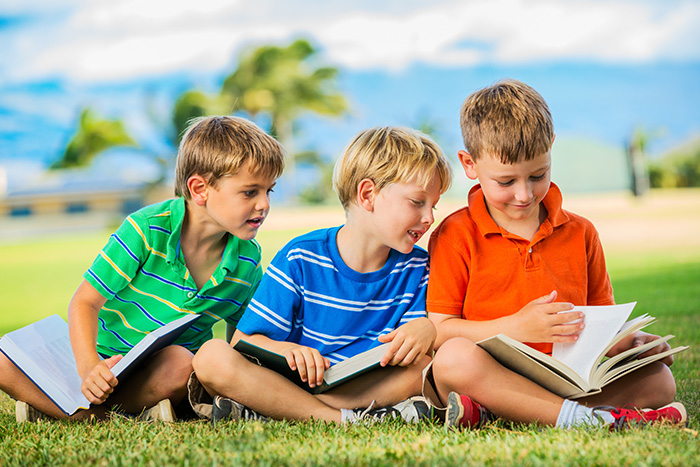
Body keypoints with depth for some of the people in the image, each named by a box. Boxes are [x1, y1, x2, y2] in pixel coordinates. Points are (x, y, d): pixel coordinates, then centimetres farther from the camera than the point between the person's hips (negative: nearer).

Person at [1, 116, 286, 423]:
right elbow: (85, 302, -14)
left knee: (179, 363, -37)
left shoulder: (248, 260, -4)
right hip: (105, 358, -2)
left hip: (161, 374, 2)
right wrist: (88, 368, -30)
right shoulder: (147, 228, -16)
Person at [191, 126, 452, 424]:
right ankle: (344, 419, -32)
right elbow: (244, 341, -6)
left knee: (428, 363, -28)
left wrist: (427, 329, -23)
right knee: (212, 357, -27)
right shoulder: (301, 259, -5)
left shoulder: (416, 268, 4)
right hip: (294, 381, -2)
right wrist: (285, 350, -28)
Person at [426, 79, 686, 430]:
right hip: (492, 372, -4)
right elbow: (439, 331, -5)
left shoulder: (580, 233, 15)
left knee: (659, 379, -20)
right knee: (454, 357, -36)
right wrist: (517, 327, -17)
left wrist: (629, 341, -4)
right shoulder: (456, 236, 2)